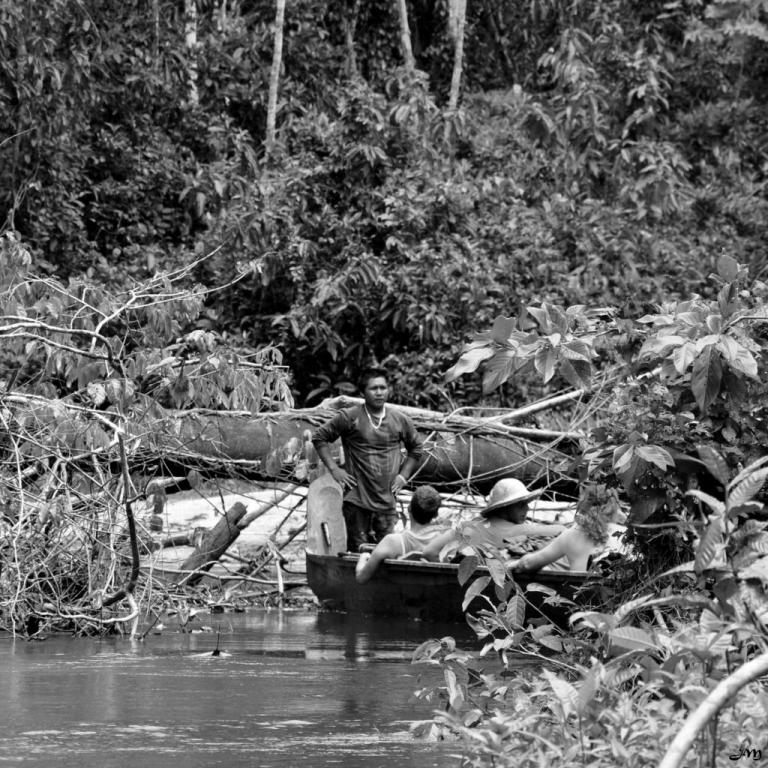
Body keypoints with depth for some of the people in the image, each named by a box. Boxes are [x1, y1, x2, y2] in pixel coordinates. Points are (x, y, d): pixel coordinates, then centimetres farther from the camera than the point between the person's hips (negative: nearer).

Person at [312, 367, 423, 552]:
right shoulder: (350, 417, -4)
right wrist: (334, 469, -4)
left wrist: (404, 475, 9)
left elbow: (416, 449, 22)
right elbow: (319, 437, 3)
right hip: (357, 501, -3)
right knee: (358, 552, -2)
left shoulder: (400, 420, 6)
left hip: (387, 501, 3)